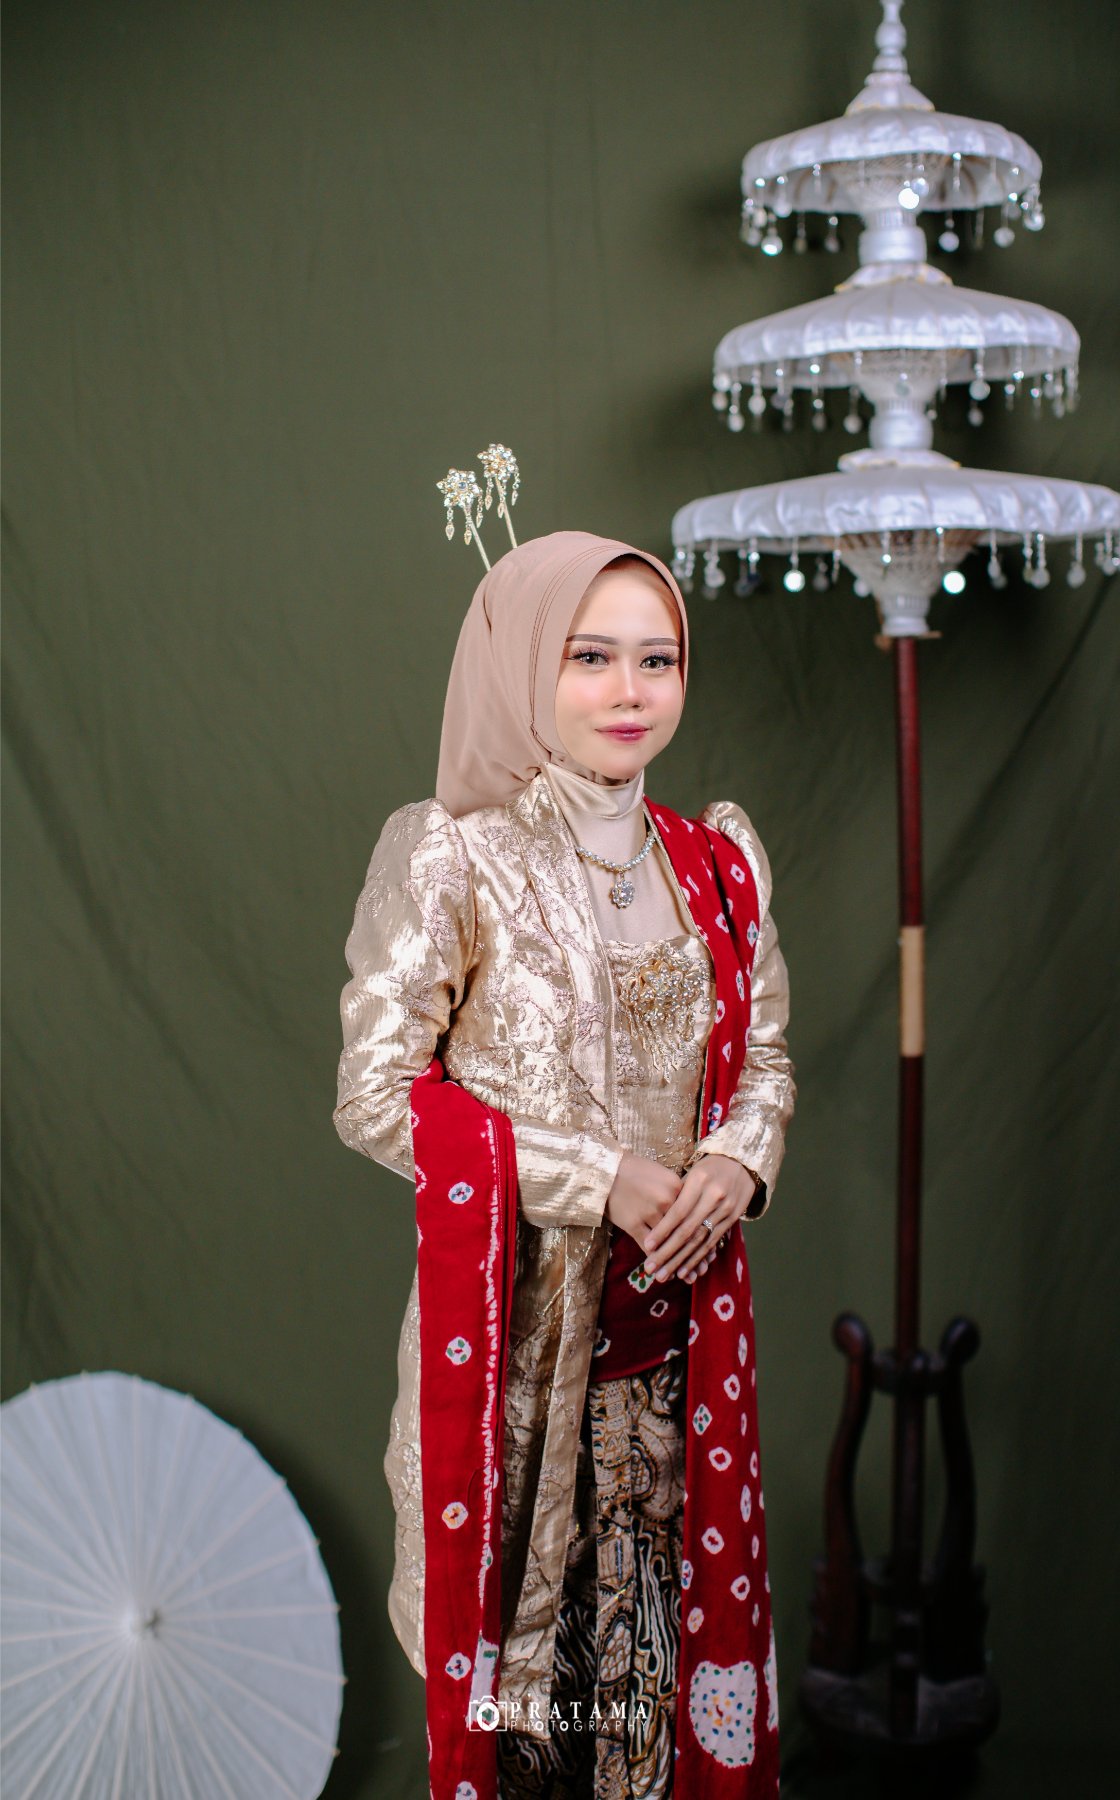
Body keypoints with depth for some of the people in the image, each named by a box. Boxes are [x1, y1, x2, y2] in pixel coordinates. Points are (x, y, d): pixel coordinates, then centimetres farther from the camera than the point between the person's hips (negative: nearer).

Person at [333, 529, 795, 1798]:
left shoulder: (716, 861, 5)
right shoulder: (449, 859, -10)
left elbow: (765, 1052, 14)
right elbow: (373, 1096, -12)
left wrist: (736, 1163, -8)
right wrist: (598, 1180, -15)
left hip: (681, 1301, 4)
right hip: (521, 1305, -4)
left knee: (677, 1588, 13)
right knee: (528, 1587, 8)